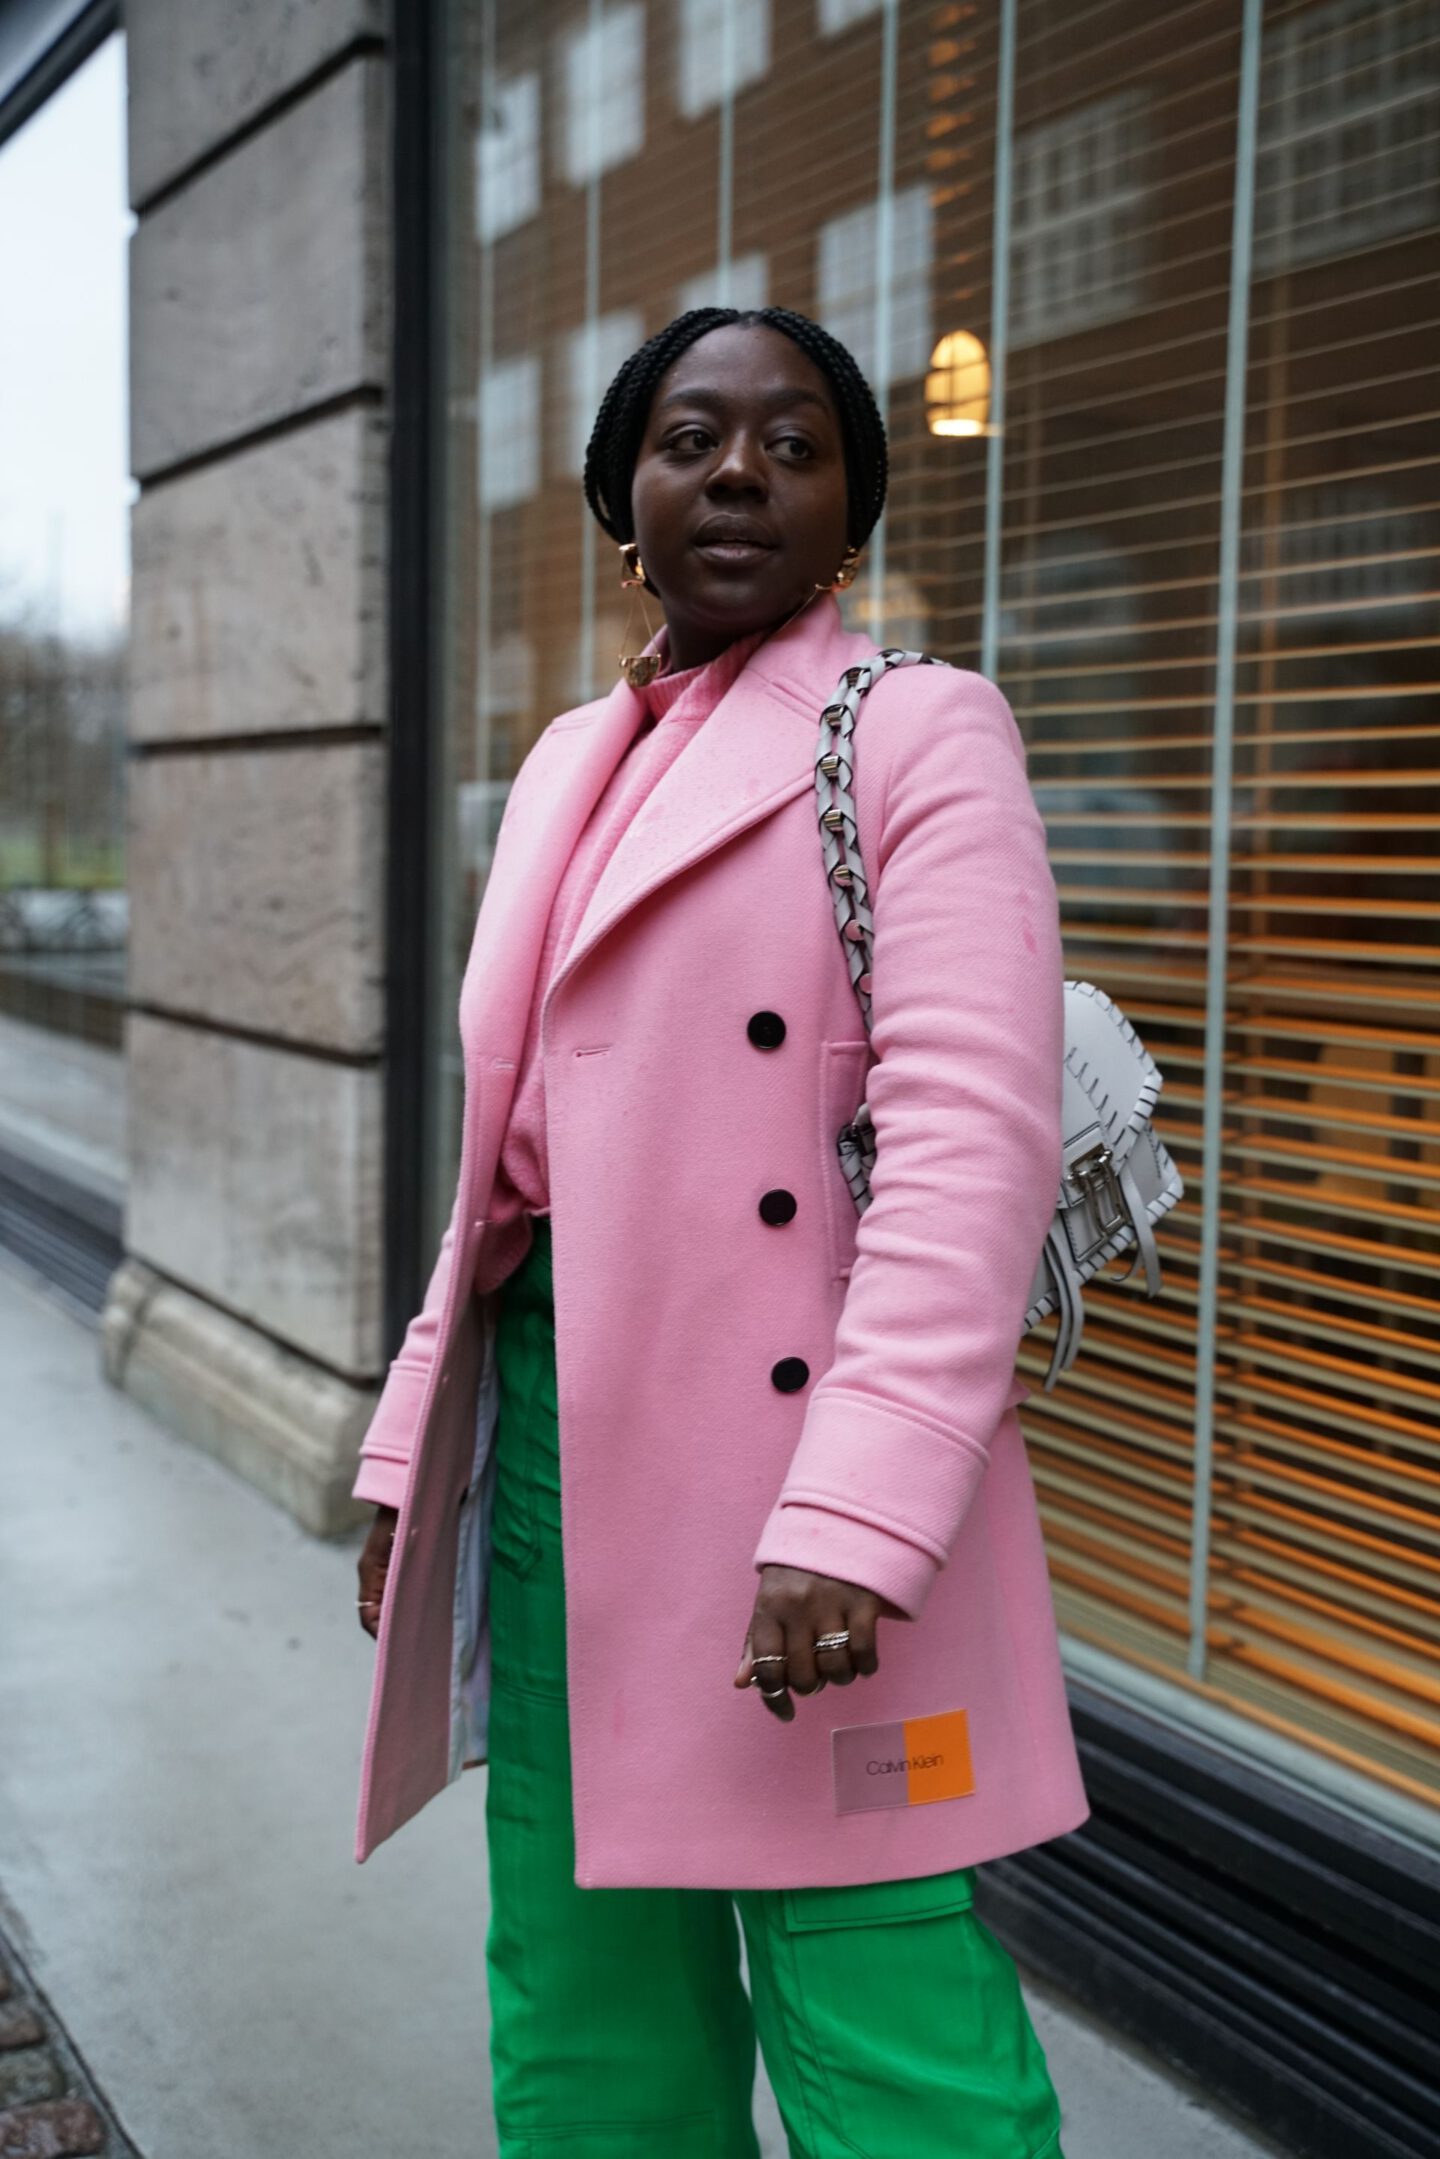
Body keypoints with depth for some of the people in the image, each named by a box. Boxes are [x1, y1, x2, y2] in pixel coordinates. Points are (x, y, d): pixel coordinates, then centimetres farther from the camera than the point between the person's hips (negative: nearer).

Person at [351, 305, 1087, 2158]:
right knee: (587, 2009, 15)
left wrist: (855, 1508, -23)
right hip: (552, 1427, 7)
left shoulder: (918, 731, -4)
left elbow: (973, 1138, -15)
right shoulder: (570, 764, 17)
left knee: (867, 1995, -2)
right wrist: (414, 1443, 16)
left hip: (783, 1437, -6)